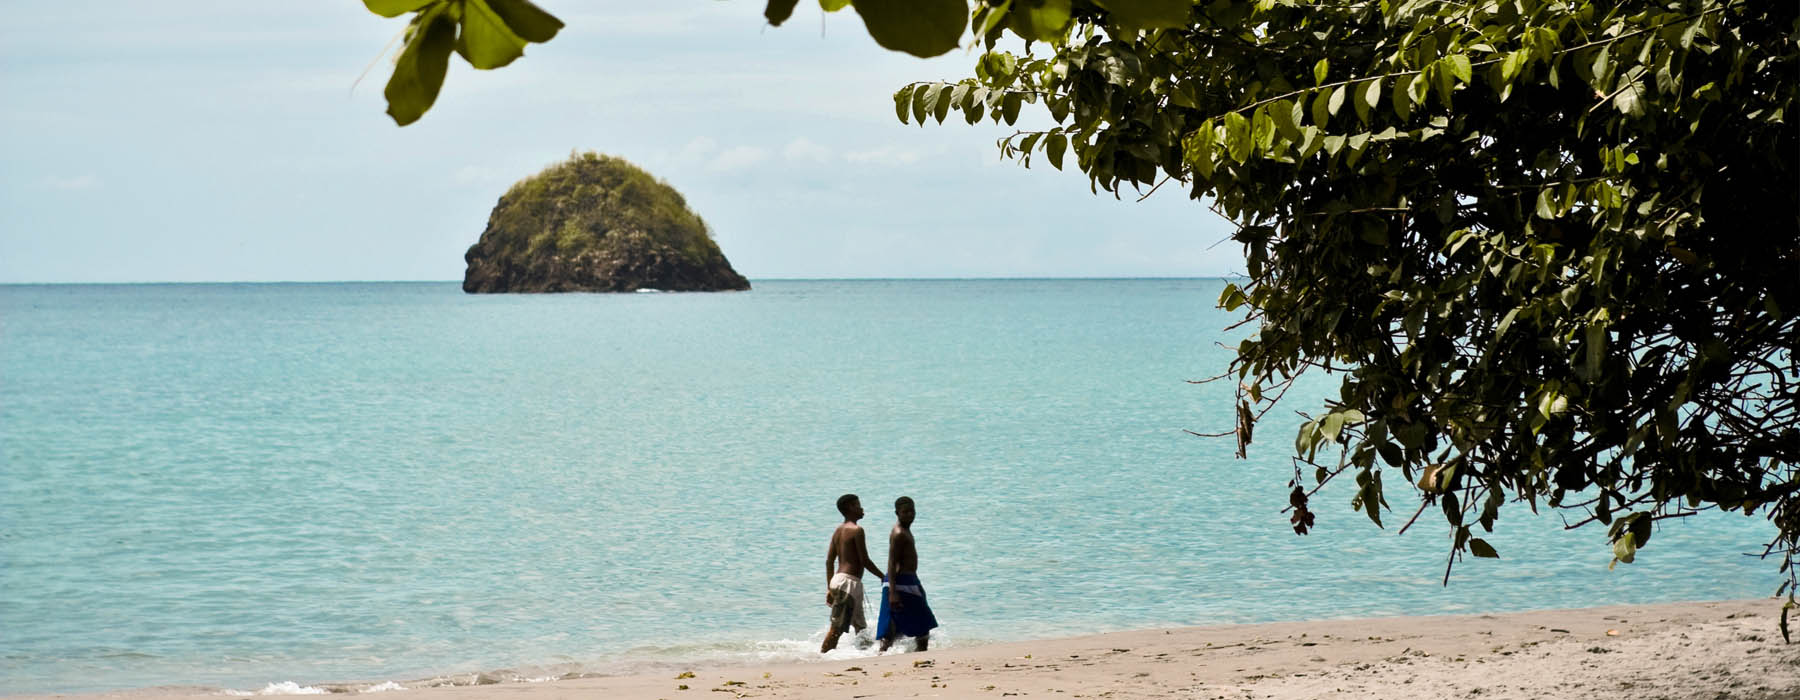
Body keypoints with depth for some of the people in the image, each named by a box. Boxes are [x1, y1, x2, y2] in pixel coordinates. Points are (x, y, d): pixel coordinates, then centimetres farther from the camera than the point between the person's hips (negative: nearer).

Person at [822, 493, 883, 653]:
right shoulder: (856, 530, -11)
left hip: (838, 579, 9)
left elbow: (829, 561, 15)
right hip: (849, 581, -9)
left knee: (860, 626, 18)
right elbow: (864, 560, -14)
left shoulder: (838, 530, 14)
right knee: (837, 628, -9)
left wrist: (830, 588, 18)